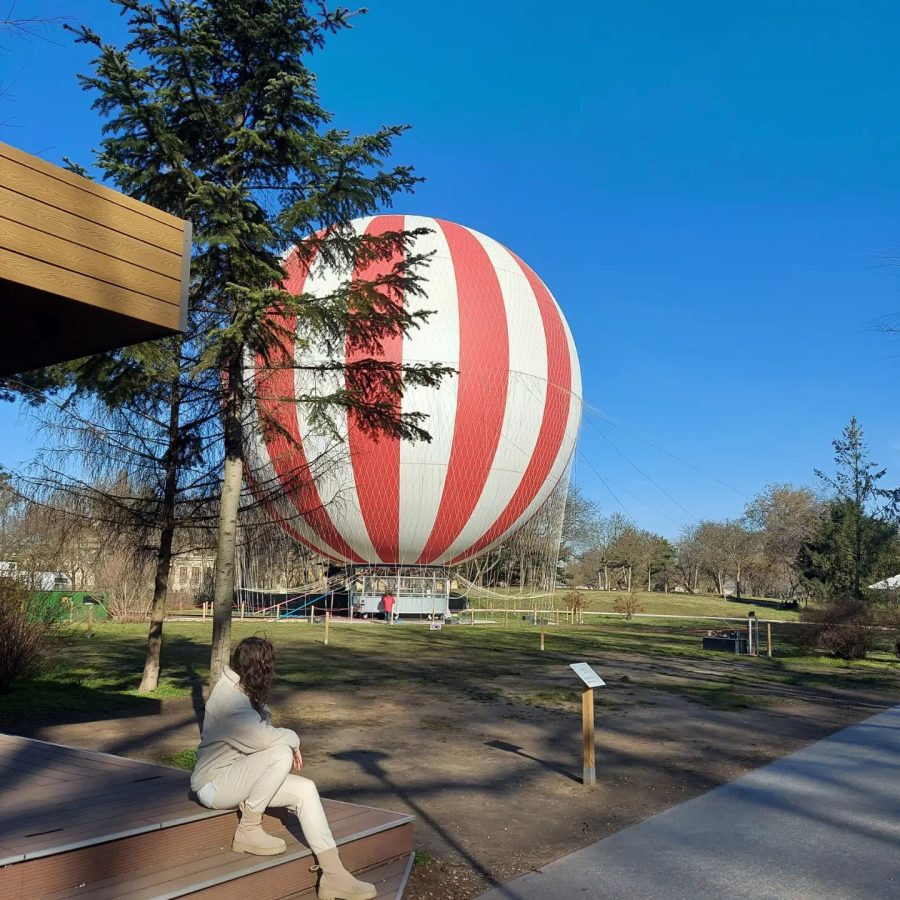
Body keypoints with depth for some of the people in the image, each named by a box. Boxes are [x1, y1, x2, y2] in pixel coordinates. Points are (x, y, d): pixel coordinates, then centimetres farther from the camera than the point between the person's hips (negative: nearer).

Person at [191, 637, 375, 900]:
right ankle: (248, 831, -12)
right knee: (281, 753, -29)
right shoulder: (229, 698, -25)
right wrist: (293, 739, -15)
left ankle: (333, 874, -12)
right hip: (215, 784, -9)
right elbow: (264, 739, -34)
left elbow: (261, 735, 8)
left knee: (305, 790, -9)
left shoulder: (247, 692, 5)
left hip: (240, 777, 9)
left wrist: (288, 741, -10)